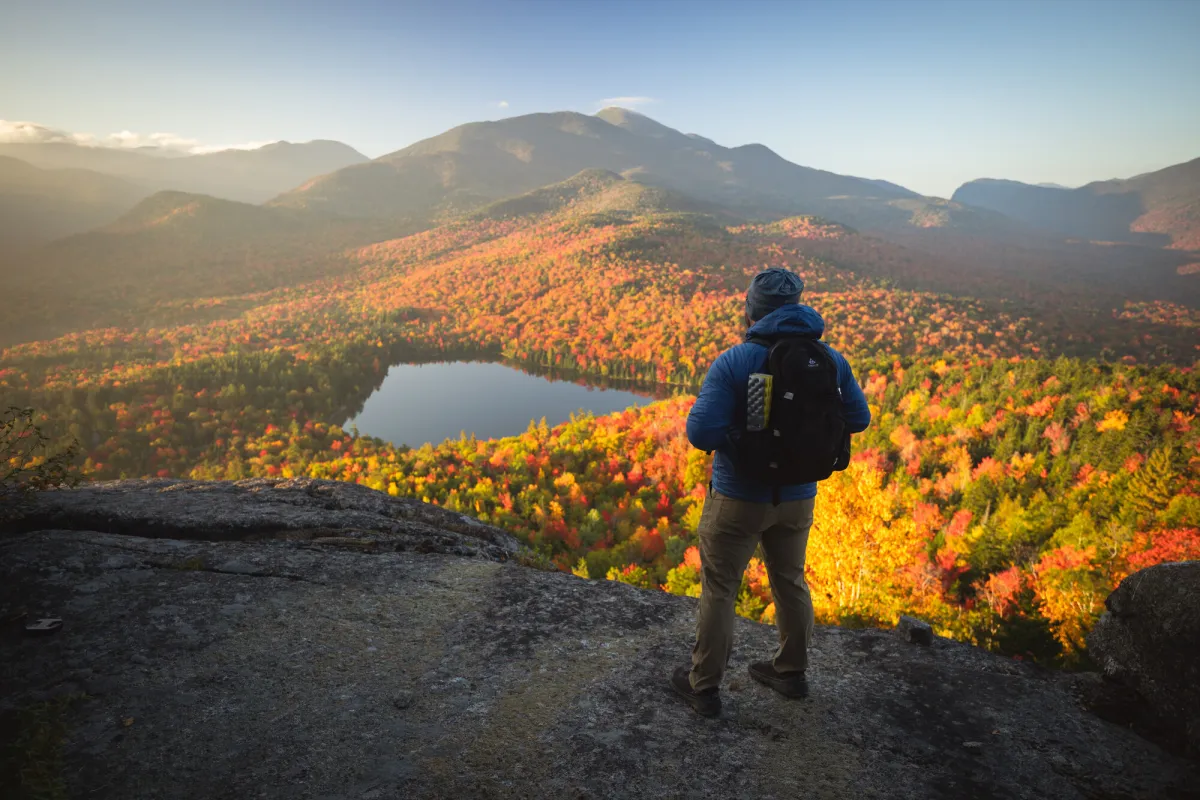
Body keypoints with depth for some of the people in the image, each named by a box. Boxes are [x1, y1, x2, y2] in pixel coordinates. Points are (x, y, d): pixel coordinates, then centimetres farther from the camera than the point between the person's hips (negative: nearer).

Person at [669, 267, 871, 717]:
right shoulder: (830, 359, -4)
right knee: (790, 582, 22)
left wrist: (732, 428, -2)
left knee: (719, 590, 10)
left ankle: (704, 687, 24)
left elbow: (702, 433, -25)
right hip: (797, 497, 5)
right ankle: (791, 672, 41)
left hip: (739, 498, -4)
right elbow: (858, 419, 6)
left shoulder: (734, 362, -20)